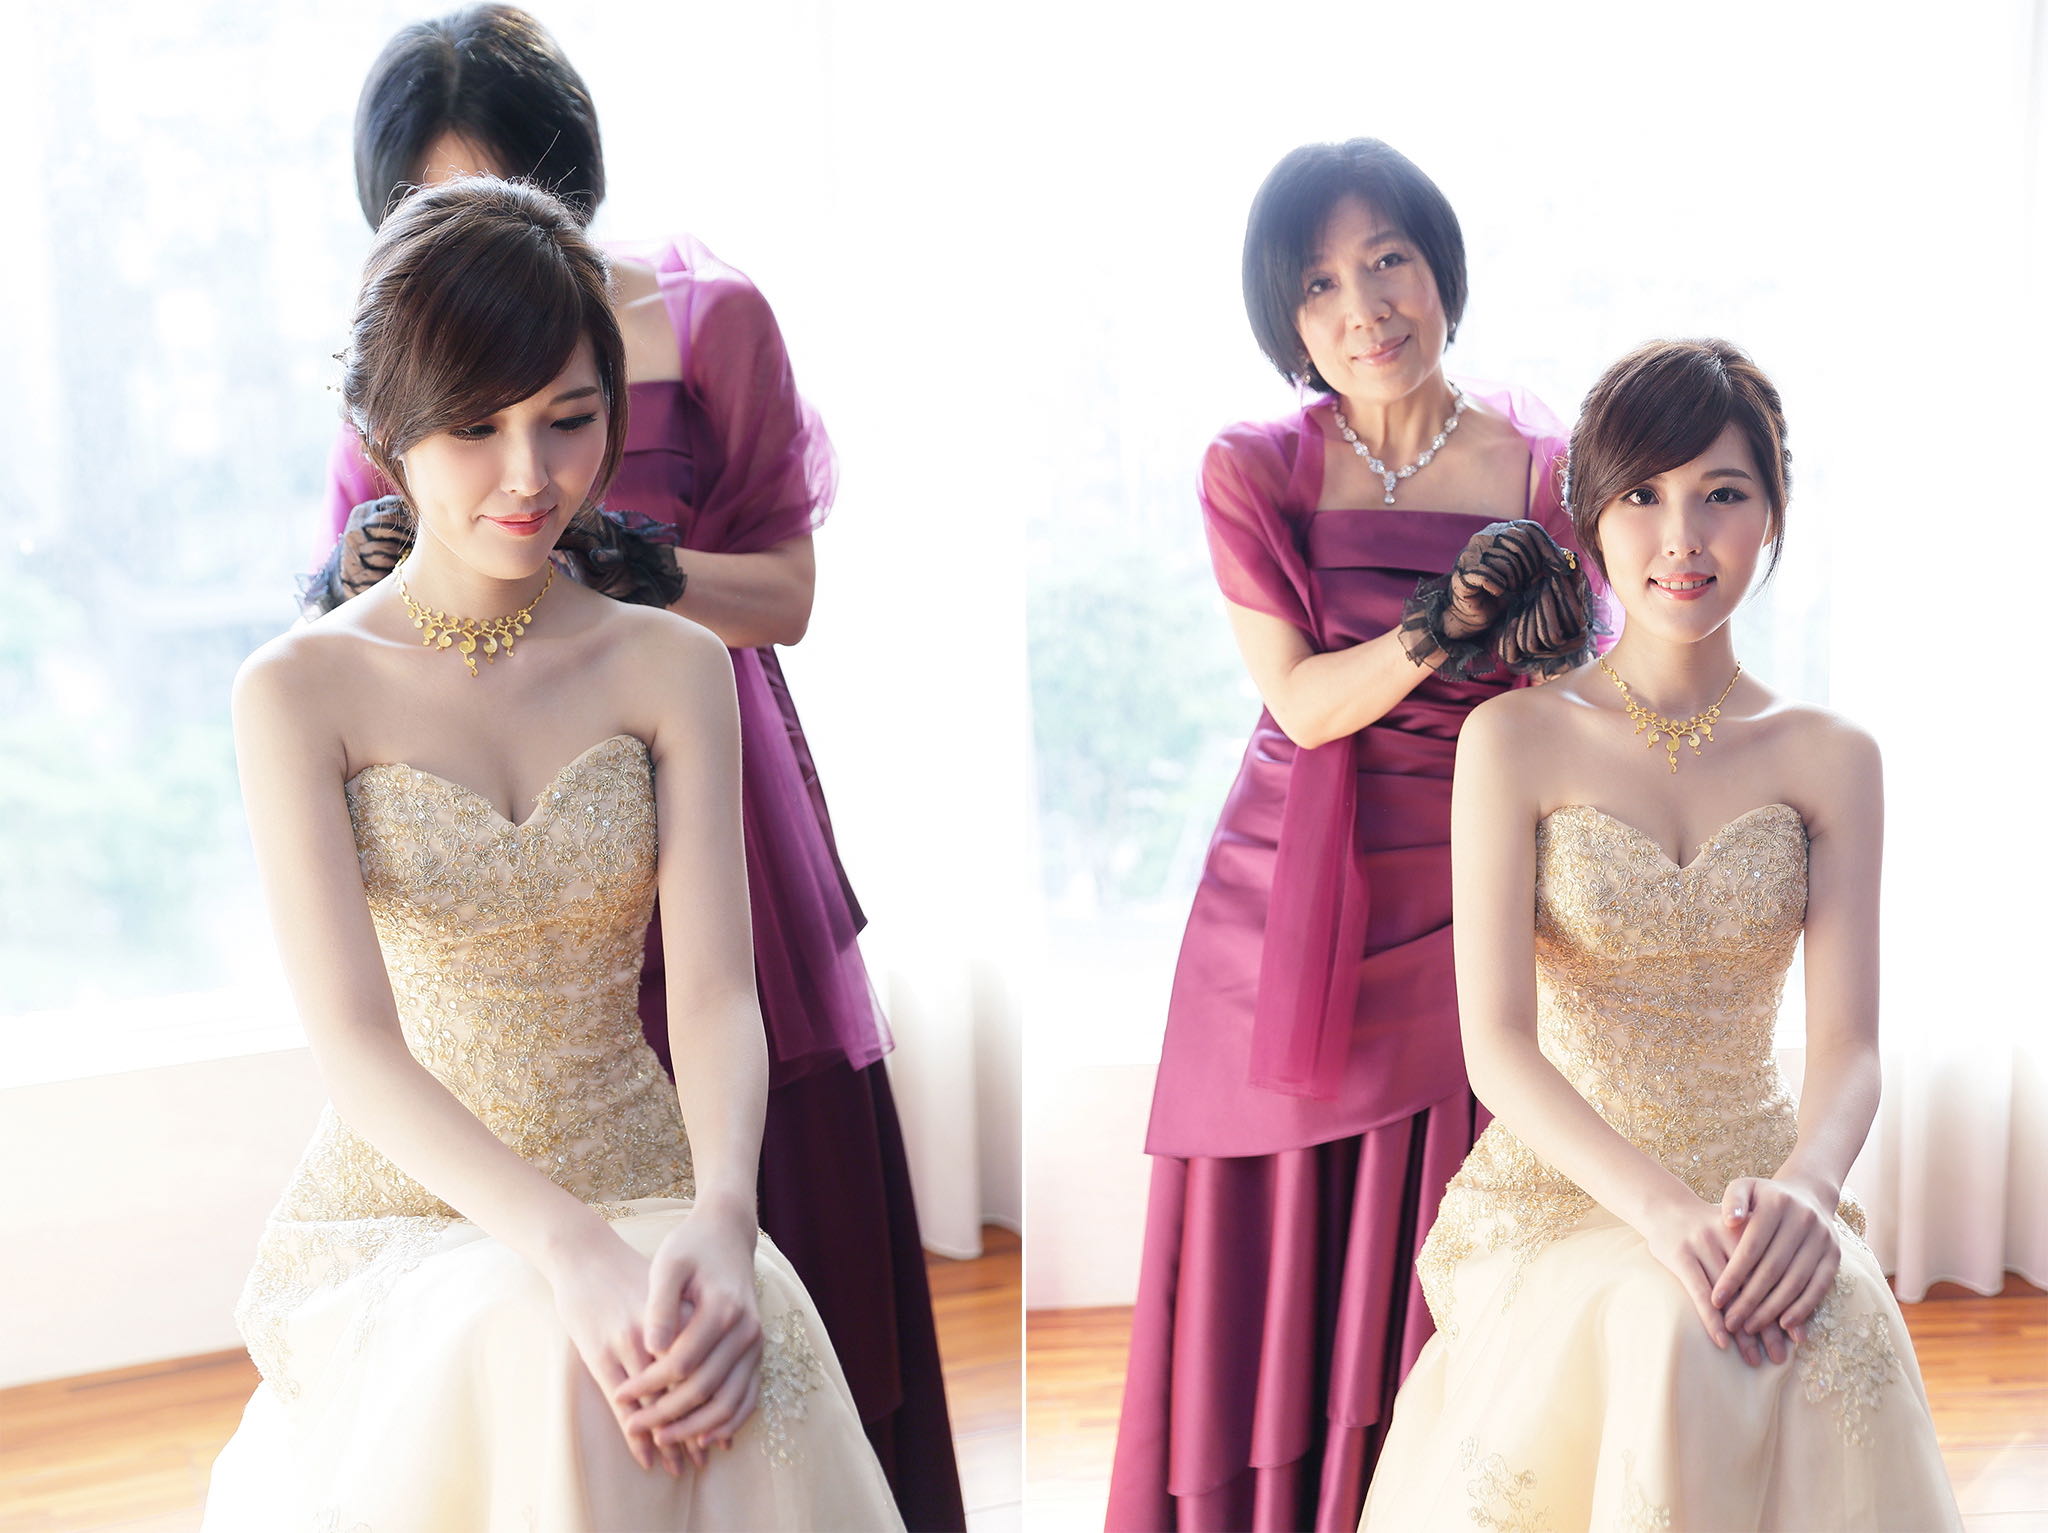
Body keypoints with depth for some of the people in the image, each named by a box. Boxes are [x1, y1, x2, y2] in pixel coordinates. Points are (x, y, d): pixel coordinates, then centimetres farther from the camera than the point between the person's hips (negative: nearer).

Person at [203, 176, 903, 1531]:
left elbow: (716, 986, -6)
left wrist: (723, 1220, -27)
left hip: (648, 1197, 2)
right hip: (401, 1210, -2)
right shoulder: (303, 688, -3)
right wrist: (570, 1251, -28)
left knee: (744, 1347, -30)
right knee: (542, 1359, -34)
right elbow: (354, 1040, -13)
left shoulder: (671, 666, 3)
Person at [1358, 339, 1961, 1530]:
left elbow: (1851, 1047, -4)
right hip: (1567, 1186, -2)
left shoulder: (1830, 758, 4)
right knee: (1662, 1333, -34)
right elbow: (1498, 1045, -11)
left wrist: (1805, 1189, -28)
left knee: (1843, 1332, -31)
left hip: (1760, 1193, 2)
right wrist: (1662, 1208, -28)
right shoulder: (1518, 739, -3)